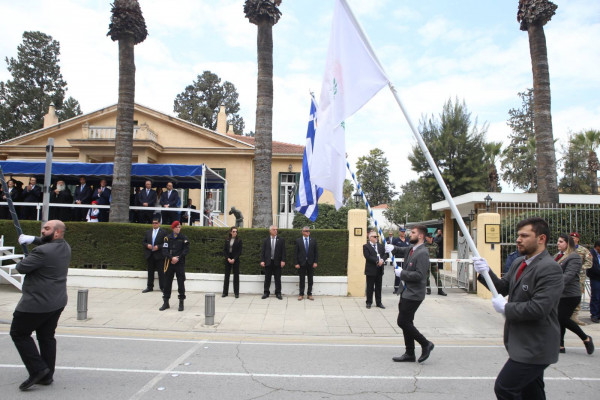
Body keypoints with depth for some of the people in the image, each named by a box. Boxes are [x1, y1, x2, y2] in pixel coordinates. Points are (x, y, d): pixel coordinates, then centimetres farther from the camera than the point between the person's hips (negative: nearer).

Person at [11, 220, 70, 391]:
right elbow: (48, 242, 26)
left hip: (37, 303, -8)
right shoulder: (65, 247, 5)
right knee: (47, 337, 15)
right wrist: (33, 239, 13)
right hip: (57, 302, 8)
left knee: (19, 333, 8)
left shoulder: (42, 251, -23)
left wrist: (25, 260, 4)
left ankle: (38, 370, 4)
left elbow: (21, 268, -16)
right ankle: (47, 376, 21)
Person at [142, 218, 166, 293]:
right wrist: (147, 245, -6)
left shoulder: (163, 232, -3)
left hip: (159, 255, -4)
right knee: (150, 272, 12)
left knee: (161, 272, -1)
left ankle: (162, 287, 5)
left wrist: (158, 247, -17)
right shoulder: (148, 232, 13)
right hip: (149, 255, 5)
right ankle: (149, 287, 20)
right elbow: (143, 242, 14)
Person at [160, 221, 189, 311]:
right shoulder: (168, 238, 4)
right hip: (169, 263, 2)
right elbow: (164, 251, -3)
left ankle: (181, 303, 10)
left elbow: (186, 250, -5)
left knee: (181, 283, 0)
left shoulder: (184, 238, 1)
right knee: (167, 283, 8)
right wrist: (172, 258, -17)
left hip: (180, 264, -2)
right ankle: (166, 302, 20)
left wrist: (178, 258, -14)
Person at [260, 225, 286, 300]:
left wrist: (283, 261, -9)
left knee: (278, 279, 4)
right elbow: (262, 251, 3)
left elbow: (283, 251, 0)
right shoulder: (266, 240, 6)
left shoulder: (281, 240, 4)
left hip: (277, 262, -1)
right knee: (267, 278, 7)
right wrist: (262, 261, -6)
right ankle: (266, 293, 17)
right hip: (268, 262, 1)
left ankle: (278, 293, 12)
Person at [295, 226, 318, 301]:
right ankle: (301, 294, 13)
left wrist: (315, 262, -5)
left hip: (310, 263, 2)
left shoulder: (313, 241, 5)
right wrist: (296, 263, -9)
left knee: (310, 279, 7)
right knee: (302, 279, 5)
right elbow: (296, 253, -2)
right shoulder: (298, 241, 0)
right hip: (301, 263, -2)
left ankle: (309, 294, 17)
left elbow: (316, 252, 5)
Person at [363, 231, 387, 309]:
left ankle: (379, 302, 19)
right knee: (370, 287, 4)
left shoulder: (381, 246, 13)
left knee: (378, 287, 10)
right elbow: (368, 256, -15)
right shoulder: (366, 246, -4)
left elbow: (385, 254, 5)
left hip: (379, 270, 5)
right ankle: (369, 302, 15)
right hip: (371, 270, -4)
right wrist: (377, 261, -19)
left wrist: (382, 260, -14)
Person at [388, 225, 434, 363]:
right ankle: (409, 354, 23)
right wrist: (393, 248, 9)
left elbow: (419, 275, -25)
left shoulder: (422, 253, -18)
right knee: (406, 322, 13)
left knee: (403, 322, -7)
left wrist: (402, 273, -16)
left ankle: (426, 344, 10)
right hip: (406, 292, 9)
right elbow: (401, 251, 30)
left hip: (413, 294, -9)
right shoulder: (411, 249, 9)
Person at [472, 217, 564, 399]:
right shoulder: (518, 263, 9)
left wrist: (506, 308, -17)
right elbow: (503, 287, 11)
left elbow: (539, 308, -28)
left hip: (535, 347, -9)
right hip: (524, 343, 9)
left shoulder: (550, 269, -20)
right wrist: (486, 272, -7)